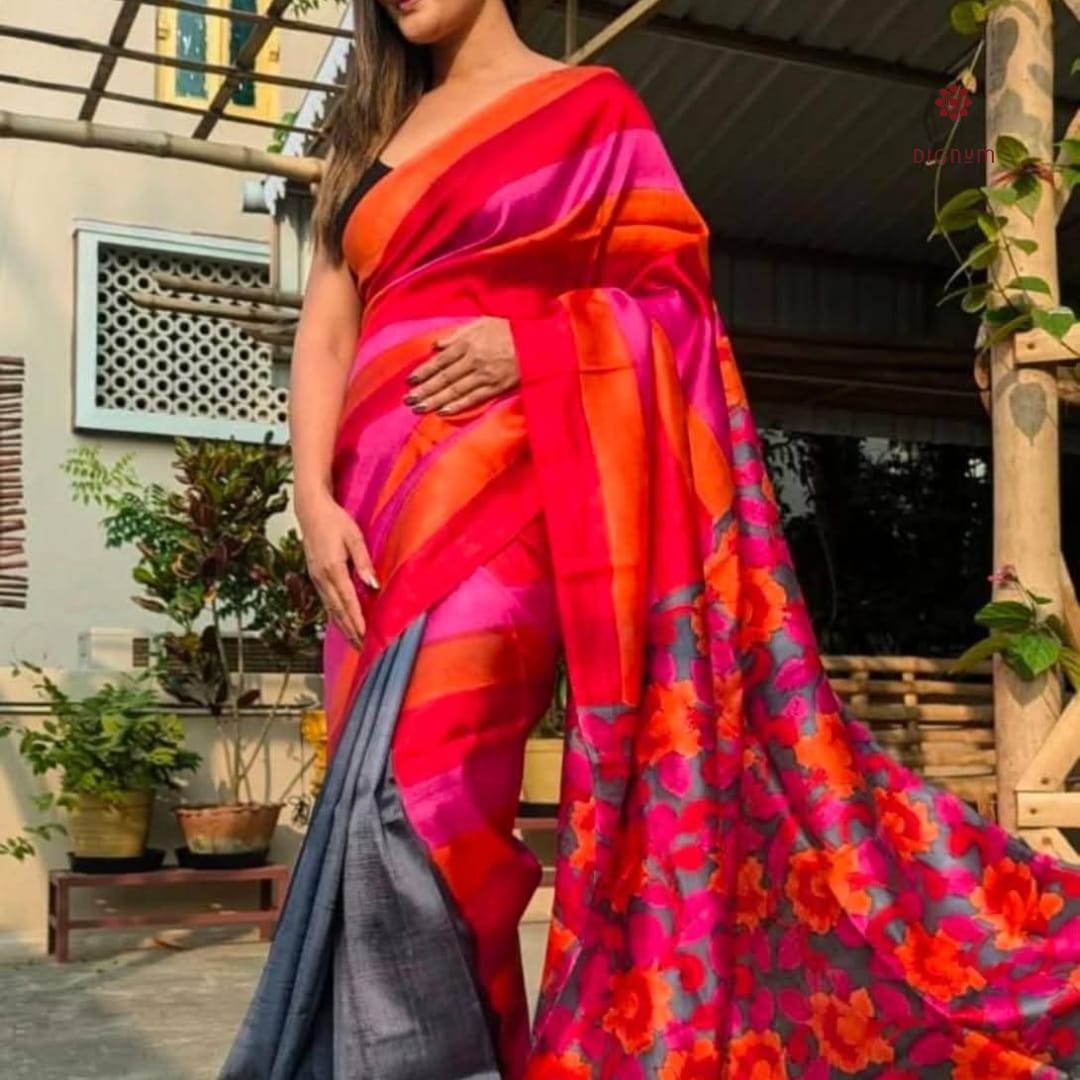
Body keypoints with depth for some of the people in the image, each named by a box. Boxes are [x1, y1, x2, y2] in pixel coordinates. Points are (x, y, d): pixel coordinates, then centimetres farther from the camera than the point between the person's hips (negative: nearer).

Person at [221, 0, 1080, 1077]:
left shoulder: (587, 103, 7)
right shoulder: (372, 138, 22)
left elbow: (671, 294, 1)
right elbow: (324, 330, 11)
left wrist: (530, 343, -16)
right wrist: (315, 496, -3)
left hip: (502, 485, -6)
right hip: (383, 501, 7)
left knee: (408, 793, -19)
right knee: (384, 796, 4)